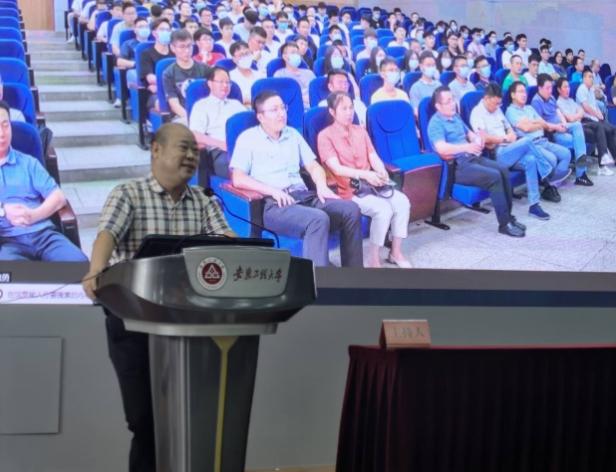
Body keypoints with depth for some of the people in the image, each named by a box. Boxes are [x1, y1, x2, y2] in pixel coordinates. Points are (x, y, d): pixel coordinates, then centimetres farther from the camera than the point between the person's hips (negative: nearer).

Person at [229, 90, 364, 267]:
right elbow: (237, 179, -7)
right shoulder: (248, 138, 4)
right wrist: (273, 190, -18)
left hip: (303, 195, 6)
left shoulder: (293, 134, 22)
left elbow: (313, 166, 21)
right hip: (273, 203, -6)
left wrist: (322, 186, -2)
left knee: (350, 209, -17)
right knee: (318, 219, -34)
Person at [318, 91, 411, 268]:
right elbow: (336, 168, -15)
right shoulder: (325, 136, -4)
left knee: (402, 201, -18)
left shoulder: (360, 131, 17)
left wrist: (381, 172, -16)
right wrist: (365, 175, -29)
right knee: (383, 208, -29)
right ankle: (373, 260, -17)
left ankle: (395, 252, -6)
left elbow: (374, 157, 7)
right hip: (347, 189, -6)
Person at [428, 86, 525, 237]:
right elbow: (442, 149, -25)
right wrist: (467, 147, -35)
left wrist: (477, 139, 3)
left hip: (472, 158, 9)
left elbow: (469, 133, 29)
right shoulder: (435, 123, -11)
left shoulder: (456, 117, 17)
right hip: (456, 166, -9)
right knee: (494, 176, -24)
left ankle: (508, 215, -4)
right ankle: (504, 224, -19)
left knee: (503, 170, -10)